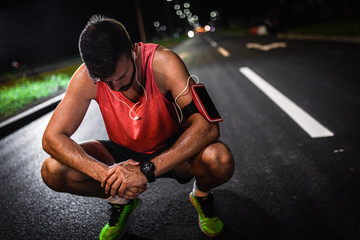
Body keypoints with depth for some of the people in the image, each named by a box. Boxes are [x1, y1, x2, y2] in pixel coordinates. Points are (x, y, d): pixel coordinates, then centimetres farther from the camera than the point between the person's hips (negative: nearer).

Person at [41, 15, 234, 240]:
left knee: (220, 160, -34)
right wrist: (105, 173, -37)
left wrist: (147, 170, -43)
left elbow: (207, 126, -35)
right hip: (125, 153, 3)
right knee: (53, 171, -18)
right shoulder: (86, 78, -21)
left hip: (173, 150, -2)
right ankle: (121, 201, 10)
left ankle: (202, 195, 5)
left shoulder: (162, 61, -28)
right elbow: (52, 137, -20)